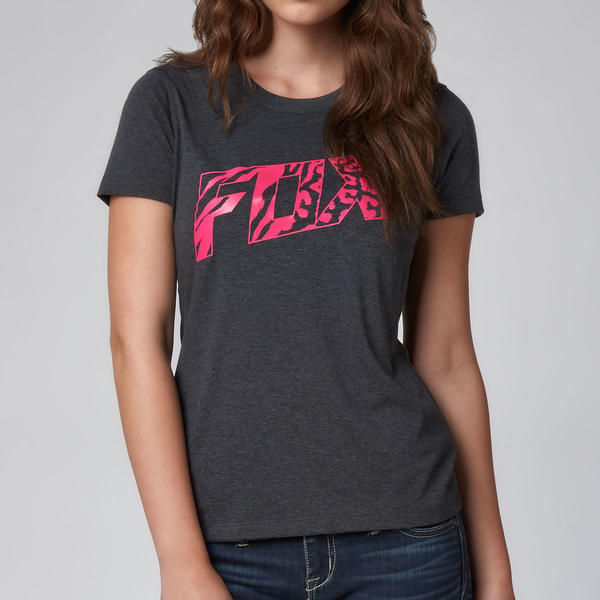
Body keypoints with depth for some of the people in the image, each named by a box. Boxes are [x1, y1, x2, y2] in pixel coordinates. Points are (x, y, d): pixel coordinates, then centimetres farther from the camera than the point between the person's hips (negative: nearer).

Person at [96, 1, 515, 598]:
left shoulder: (432, 119, 3)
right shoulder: (170, 102, -1)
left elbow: (444, 355, 5)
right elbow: (136, 338, -6)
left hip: (400, 532, 1)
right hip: (227, 536, -1)